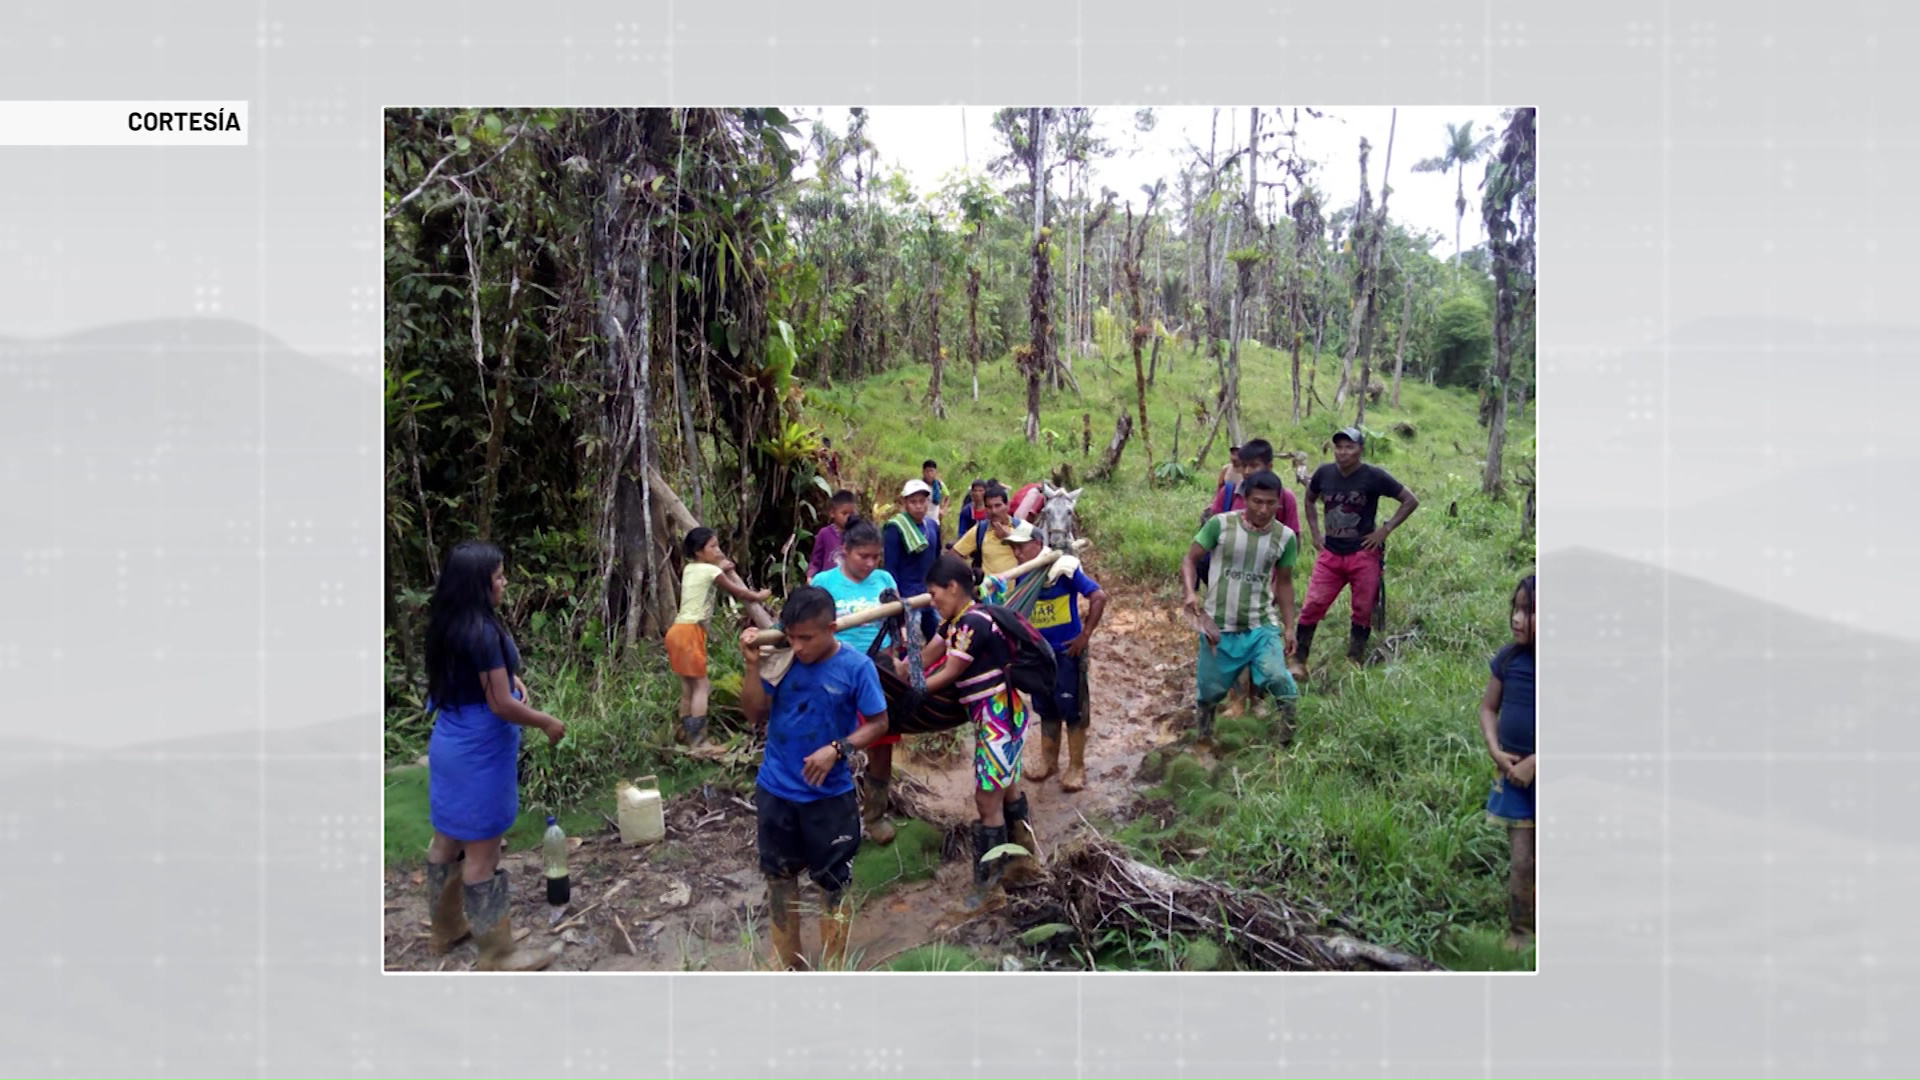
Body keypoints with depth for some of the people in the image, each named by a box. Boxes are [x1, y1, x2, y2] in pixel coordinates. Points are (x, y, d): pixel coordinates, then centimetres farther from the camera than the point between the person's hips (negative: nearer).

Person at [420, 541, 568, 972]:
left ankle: (445, 928, 37)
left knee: (446, 841, 21)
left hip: (448, 744, 9)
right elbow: (501, 704, -22)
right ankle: (497, 954, 11)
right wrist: (547, 723, -8)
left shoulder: (447, 626, 4)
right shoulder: (482, 632, -24)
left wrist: (510, 677, 9)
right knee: (482, 853, 0)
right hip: (478, 752, -9)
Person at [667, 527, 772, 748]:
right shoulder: (710, 570, -6)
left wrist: (722, 568, 27)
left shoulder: (689, 569, 15)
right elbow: (737, 591, 6)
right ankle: (698, 741, -9)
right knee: (700, 686, -5)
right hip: (690, 632, -8)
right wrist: (758, 596, 21)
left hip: (679, 630, 8)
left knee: (688, 687, 12)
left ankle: (686, 734, 17)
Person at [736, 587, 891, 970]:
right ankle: (785, 963, 36)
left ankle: (833, 968, 26)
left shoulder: (856, 667, -16)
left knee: (834, 881, 10)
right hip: (775, 789, 3)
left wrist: (837, 749, -22)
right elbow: (756, 715, -5)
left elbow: (878, 723, -9)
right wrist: (752, 665, -18)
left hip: (829, 794, -3)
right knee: (779, 875, 17)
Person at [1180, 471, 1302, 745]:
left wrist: (1288, 627, 5)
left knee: (1277, 679, -23)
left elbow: (1284, 583, 9)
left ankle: (1291, 743, -3)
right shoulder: (1220, 524, -12)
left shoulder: (1285, 537, -3)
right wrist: (1191, 593, -23)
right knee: (1210, 690, 12)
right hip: (1219, 625, -1)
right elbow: (1189, 560, -5)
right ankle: (1203, 735, 43)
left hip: (1262, 625, 1)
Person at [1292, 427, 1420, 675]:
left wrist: (1385, 530, -8)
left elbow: (1410, 501, -2)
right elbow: (1310, 500, 21)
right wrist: (1315, 533, 10)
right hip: (1329, 554, 2)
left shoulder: (1373, 476, -8)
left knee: (1363, 611, 5)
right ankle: (1297, 661, 4)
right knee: (1312, 606, -4)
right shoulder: (1324, 473, 1)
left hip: (1363, 555, -2)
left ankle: (1354, 662, 20)